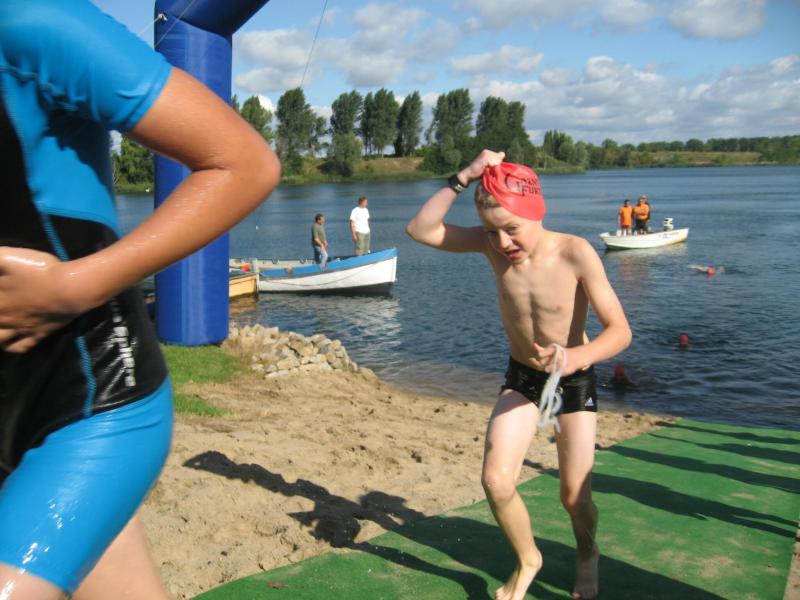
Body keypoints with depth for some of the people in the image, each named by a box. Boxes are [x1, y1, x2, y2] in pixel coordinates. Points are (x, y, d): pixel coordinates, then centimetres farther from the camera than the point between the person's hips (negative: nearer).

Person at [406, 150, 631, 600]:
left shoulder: (575, 253, -26)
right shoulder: (492, 244, -16)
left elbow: (619, 329, -28)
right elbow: (421, 229, -22)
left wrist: (580, 355, -48)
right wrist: (463, 178, -31)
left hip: (575, 379, -2)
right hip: (521, 377, 3)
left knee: (574, 495, 1)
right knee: (496, 480, -12)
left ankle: (588, 557, 37)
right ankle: (528, 559, 18)